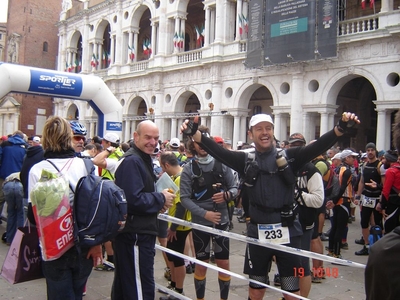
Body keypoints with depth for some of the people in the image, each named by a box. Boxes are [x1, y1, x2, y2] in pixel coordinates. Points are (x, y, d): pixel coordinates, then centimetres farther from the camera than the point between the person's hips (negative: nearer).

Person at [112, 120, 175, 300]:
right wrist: (161, 199, -12)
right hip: (134, 235, -11)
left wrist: (158, 202, 4)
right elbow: (134, 200, -25)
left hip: (137, 233, 11)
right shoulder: (132, 161, -16)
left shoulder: (142, 159, 17)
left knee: (124, 285, 21)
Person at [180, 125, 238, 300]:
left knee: (224, 264, 9)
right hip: (200, 222, -1)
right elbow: (185, 198, -8)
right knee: (201, 265, 11)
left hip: (222, 221, 1)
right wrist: (204, 213, -17)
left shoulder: (222, 164, -1)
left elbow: (234, 188, 5)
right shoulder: (188, 169, -5)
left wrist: (226, 195, -18)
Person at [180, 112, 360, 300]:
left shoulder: (289, 156, -1)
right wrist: (194, 133, -27)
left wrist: (341, 127, -31)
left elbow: (318, 147, -14)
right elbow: (218, 152, -12)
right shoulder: (246, 160, 1)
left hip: (287, 233, -1)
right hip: (257, 233, 1)